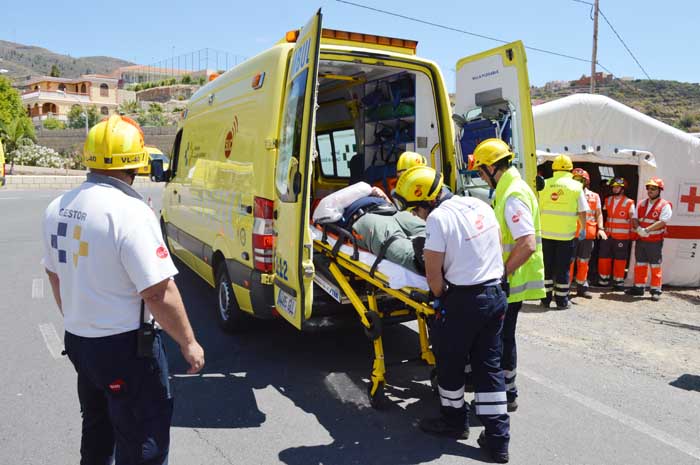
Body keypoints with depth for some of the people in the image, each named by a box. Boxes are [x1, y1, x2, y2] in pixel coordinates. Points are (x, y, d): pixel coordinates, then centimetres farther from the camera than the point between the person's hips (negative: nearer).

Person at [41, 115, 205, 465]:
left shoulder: (57, 208, 3)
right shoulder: (129, 211, -23)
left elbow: (55, 276, 14)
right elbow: (158, 292, -24)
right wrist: (189, 343, -11)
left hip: (77, 340, 8)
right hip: (126, 347, -8)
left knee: (96, 430, 27)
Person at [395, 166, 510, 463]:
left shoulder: (438, 218, -18)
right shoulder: (480, 205, 5)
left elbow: (433, 271, -14)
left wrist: (441, 298, 3)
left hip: (463, 300, -7)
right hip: (496, 295, 7)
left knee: (450, 363, 15)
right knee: (489, 366, 14)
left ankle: (455, 421, 33)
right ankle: (497, 440, 18)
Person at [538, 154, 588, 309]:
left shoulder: (545, 184, 1)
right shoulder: (575, 186, -2)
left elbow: (538, 208, 2)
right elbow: (582, 211, -2)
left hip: (546, 232, 1)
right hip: (566, 233, -1)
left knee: (546, 266, 11)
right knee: (563, 267, 7)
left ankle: (545, 299, 15)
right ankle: (562, 300, 13)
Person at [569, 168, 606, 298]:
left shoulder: (594, 196, 11)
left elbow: (598, 214, 13)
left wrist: (600, 228, -1)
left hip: (588, 234, 3)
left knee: (584, 262, 11)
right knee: (569, 261, -2)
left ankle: (582, 287, 21)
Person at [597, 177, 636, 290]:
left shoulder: (629, 202, -5)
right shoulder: (608, 200, 9)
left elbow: (633, 219, -4)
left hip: (621, 236, -5)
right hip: (607, 234, 5)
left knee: (620, 259, 2)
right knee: (604, 257, 9)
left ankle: (618, 282, 13)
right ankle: (603, 280, 21)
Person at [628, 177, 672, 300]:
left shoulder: (665, 205, -5)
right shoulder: (641, 204, 13)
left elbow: (662, 222, -16)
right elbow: (635, 219, 8)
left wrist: (647, 230, -23)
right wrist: (638, 228, -12)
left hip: (655, 241, -5)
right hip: (640, 240, 5)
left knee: (655, 267, 0)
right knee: (640, 265, 11)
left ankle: (656, 290, 6)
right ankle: (639, 288, 20)